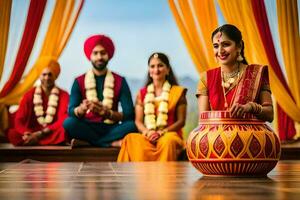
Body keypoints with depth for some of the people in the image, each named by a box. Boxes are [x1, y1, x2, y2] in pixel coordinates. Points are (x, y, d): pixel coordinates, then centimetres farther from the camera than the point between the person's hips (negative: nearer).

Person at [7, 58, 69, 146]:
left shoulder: (63, 95, 3)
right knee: (12, 134, -29)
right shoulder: (29, 95, 8)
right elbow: (19, 120, -1)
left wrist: (41, 133, -21)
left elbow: (63, 121, -9)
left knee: (65, 130, -36)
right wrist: (26, 134, -24)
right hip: (32, 134, 1)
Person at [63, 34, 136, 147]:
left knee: (132, 126, -29)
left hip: (110, 128, 1)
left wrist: (107, 113, -23)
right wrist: (81, 109, -29)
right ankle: (113, 143, -23)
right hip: (87, 128, -1)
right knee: (69, 123, -31)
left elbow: (129, 115, -4)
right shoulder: (79, 82, 6)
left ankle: (85, 142, -22)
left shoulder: (120, 81, 5)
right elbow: (71, 112, -5)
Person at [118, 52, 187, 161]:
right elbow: (138, 121, 12)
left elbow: (181, 121, 4)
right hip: (147, 136, 2)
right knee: (132, 139, -33)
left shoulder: (177, 92, 10)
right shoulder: (142, 93, 17)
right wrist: (148, 132, -11)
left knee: (167, 142, -39)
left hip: (169, 134, -2)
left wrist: (161, 132, -11)